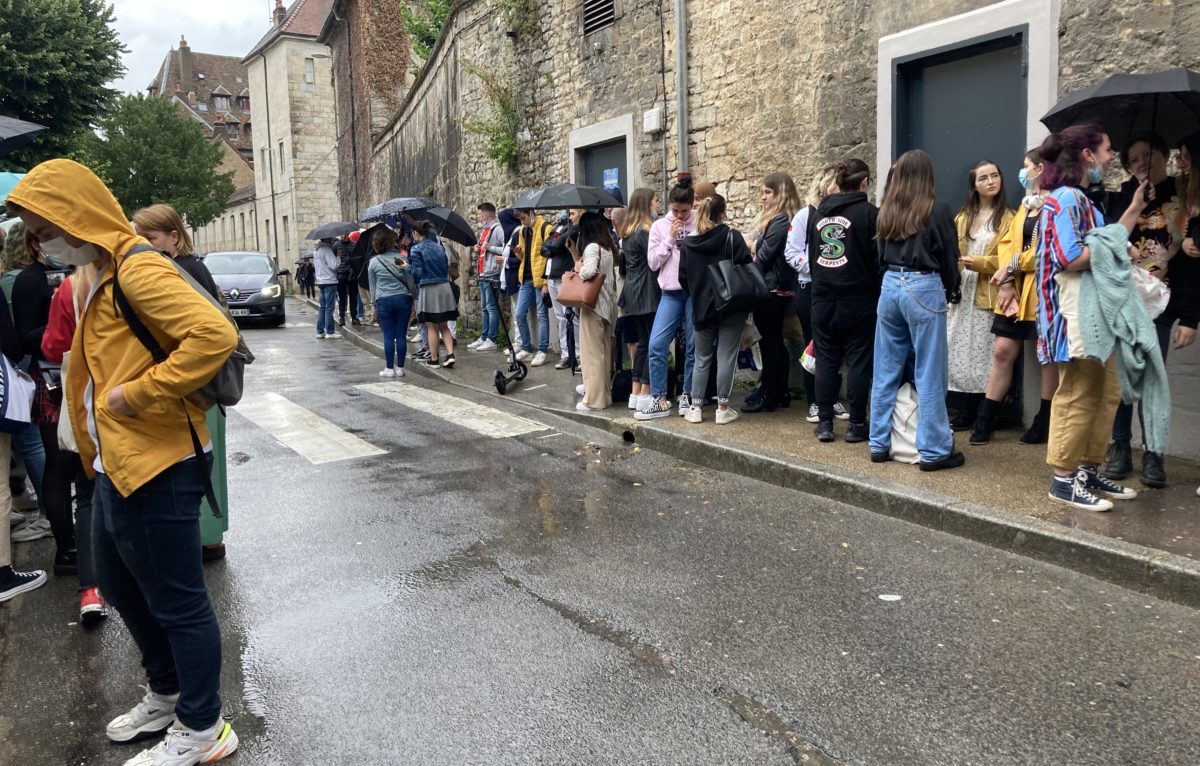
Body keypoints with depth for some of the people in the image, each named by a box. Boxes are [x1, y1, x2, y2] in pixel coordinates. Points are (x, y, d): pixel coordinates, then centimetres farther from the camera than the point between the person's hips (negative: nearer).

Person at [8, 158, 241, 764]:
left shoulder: (137, 269, -17)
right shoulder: (104, 273, 14)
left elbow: (214, 334, -31)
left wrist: (137, 394, -24)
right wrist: (97, 448, 15)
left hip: (155, 471, -11)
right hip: (116, 468, 11)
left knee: (178, 602, 3)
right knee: (121, 587, 23)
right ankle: (167, 694, 42)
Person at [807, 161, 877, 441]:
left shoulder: (818, 213, 8)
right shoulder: (869, 213, -8)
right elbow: (878, 258, -7)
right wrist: (877, 292, 4)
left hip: (823, 299, 4)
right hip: (858, 299, -4)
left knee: (825, 360, 8)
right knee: (858, 361, 3)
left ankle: (825, 422, 11)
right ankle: (856, 424, 7)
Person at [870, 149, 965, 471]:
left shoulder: (888, 210, 8)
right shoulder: (937, 209, -6)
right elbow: (949, 256, 0)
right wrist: (951, 292, 15)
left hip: (890, 286, 5)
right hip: (923, 288, -5)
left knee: (886, 370, 11)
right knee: (929, 374, 0)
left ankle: (880, 443, 17)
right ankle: (934, 450, 5)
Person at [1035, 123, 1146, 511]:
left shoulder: (1082, 200, 19)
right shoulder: (1065, 199, -13)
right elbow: (1070, 259, -21)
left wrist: (1135, 208, 24)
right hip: (1075, 314, -11)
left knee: (1106, 394, 13)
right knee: (1077, 398, -6)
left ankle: (1089, 471, 22)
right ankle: (1064, 480, 2)